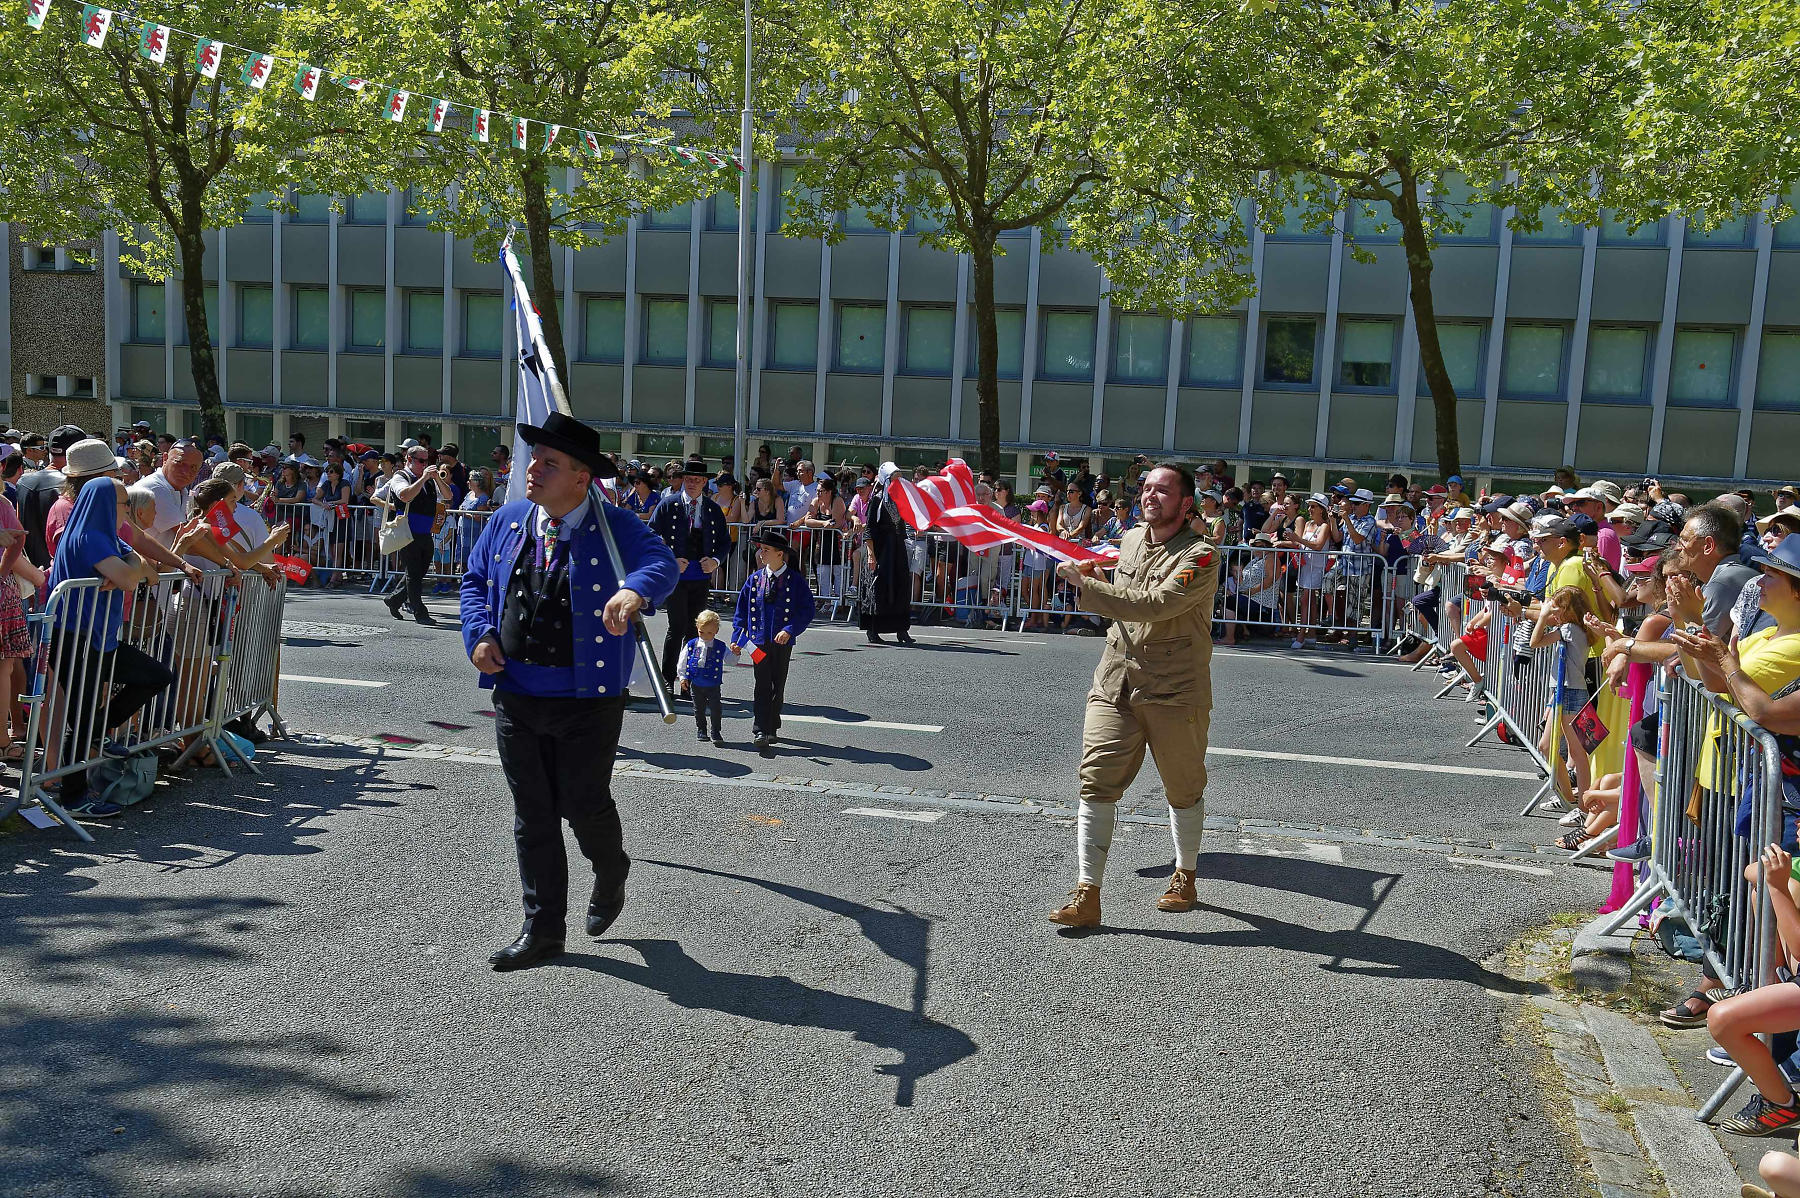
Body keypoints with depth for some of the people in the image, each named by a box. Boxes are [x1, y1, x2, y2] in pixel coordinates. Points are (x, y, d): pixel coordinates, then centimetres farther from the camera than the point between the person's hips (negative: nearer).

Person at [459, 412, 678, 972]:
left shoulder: (615, 527, -8)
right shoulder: (507, 521, 7)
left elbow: (660, 562, -25)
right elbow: (475, 580, 16)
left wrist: (636, 589, -48)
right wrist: (480, 632, -3)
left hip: (588, 699, -4)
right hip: (514, 692, 5)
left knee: (584, 805, 2)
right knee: (532, 814, 10)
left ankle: (611, 873, 38)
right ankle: (543, 929, 22)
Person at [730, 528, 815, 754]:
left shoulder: (795, 581, -4)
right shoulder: (754, 579, 4)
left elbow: (807, 610, -5)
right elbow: (741, 610, 9)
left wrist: (789, 630, -18)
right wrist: (737, 638, 1)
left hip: (782, 642, -1)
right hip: (759, 642, 1)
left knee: (778, 687, 10)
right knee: (762, 687, -7)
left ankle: (772, 728, 25)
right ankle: (760, 732, -10)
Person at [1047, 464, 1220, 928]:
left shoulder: (1200, 557, -13)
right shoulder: (1130, 539, 10)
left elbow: (1153, 606, -29)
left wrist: (1084, 583, -27)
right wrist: (1094, 575, 13)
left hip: (1175, 694, -5)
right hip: (1114, 685, 5)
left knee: (1183, 790, 12)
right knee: (1096, 783, -5)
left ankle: (1185, 877, 35)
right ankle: (1087, 896, -3)